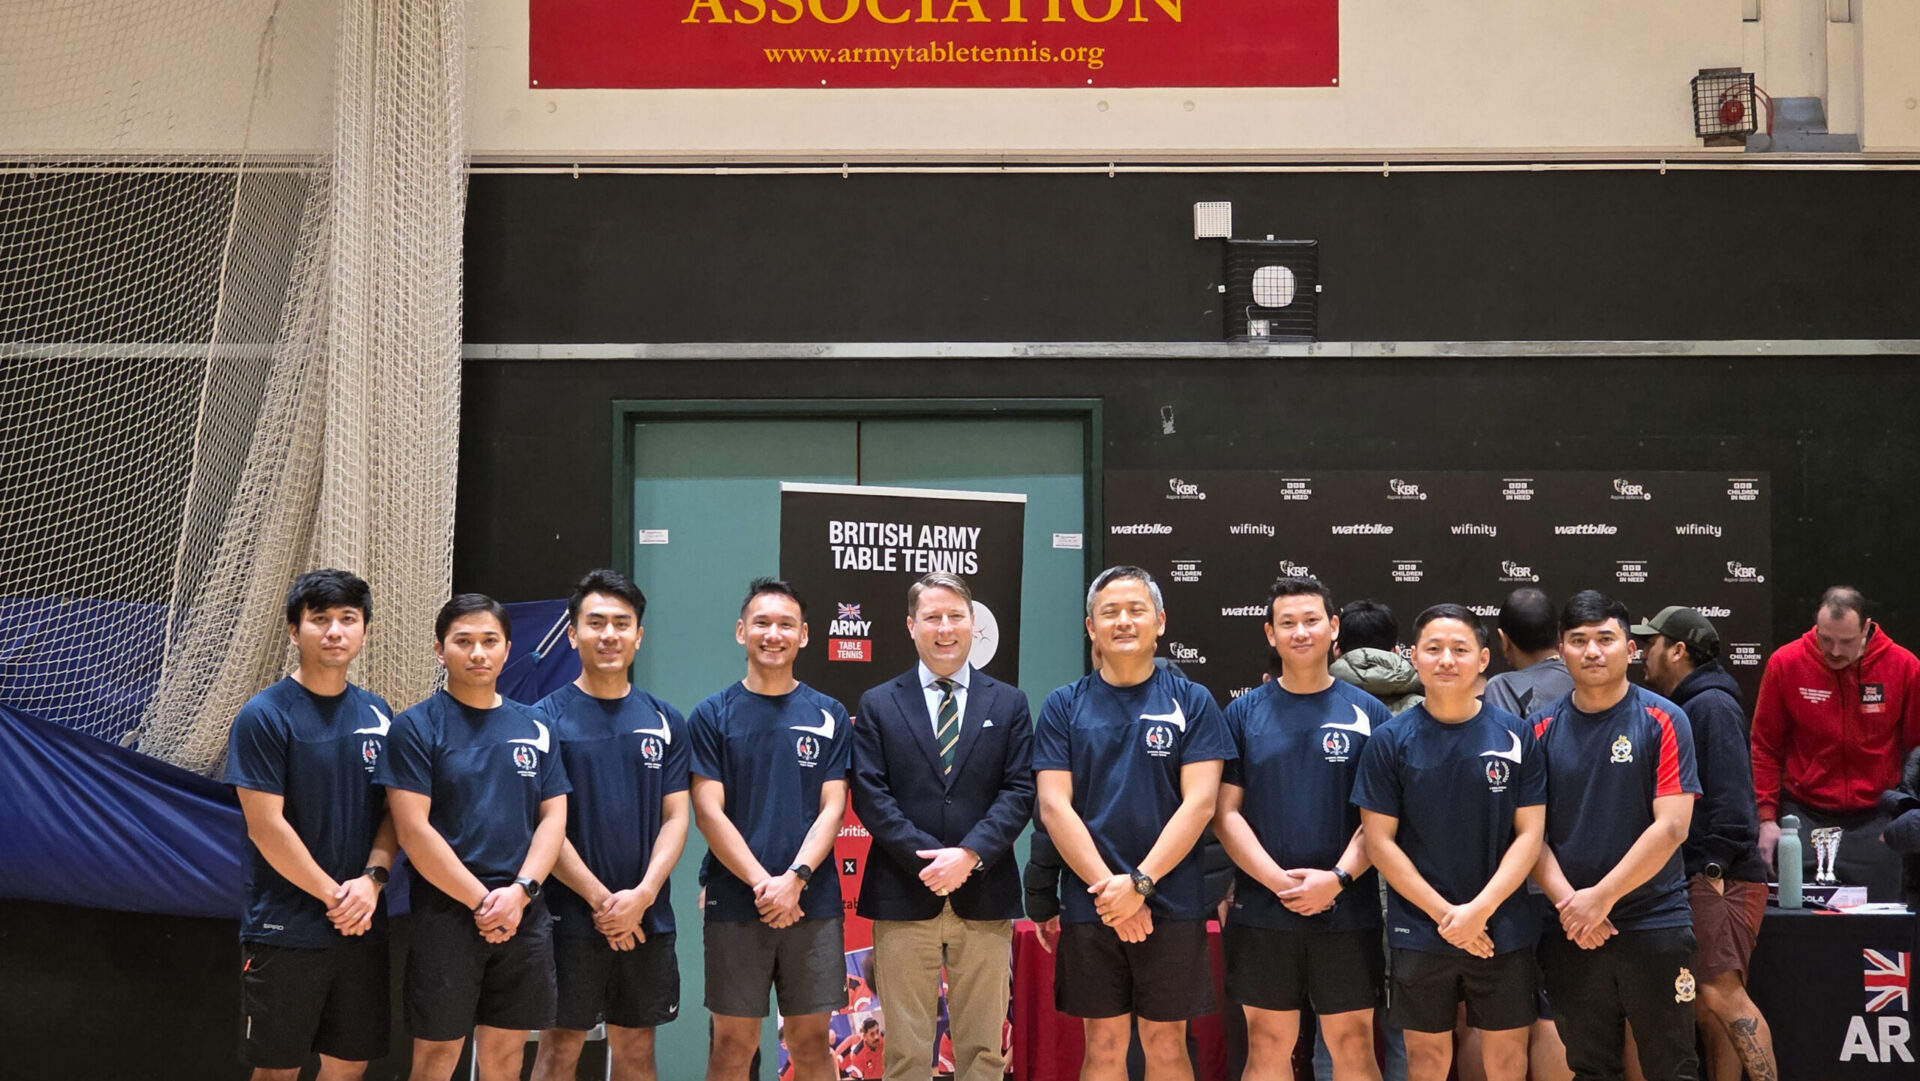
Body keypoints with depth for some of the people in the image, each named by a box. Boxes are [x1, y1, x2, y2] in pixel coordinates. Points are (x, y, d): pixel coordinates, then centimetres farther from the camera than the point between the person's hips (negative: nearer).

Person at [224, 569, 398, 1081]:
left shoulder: (377, 714, 8)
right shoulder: (264, 716, -9)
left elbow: (394, 811, 9)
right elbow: (266, 827, -13)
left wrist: (372, 879, -9)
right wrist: (334, 895, -12)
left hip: (363, 928, 5)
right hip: (285, 932, -5)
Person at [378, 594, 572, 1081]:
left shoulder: (534, 728, 10)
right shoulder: (417, 727, -3)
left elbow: (553, 818, 7)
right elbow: (413, 829, -11)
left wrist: (520, 892, -10)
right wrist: (482, 901, -14)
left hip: (525, 918, 4)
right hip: (446, 916, -4)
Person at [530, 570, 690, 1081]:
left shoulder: (665, 722, 8)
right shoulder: (548, 717, -3)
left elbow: (675, 818, 4)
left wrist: (642, 895, -11)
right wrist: (601, 899, -13)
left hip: (649, 918, 3)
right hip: (572, 918, -3)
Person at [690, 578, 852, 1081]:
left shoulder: (829, 716, 7)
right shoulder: (713, 715, 3)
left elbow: (831, 809, 1)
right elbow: (709, 812, -4)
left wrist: (794, 879, -14)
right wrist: (762, 883, -13)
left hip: (813, 903, 1)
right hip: (734, 903, -1)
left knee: (811, 1039, 5)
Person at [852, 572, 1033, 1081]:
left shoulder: (1008, 703, 10)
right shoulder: (878, 705, 7)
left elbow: (1019, 791, 1)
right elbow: (870, 795, -2)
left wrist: (969, 855, -13)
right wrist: (928, 858, -13)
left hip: (984, 898, 1)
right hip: (903, 898, -1)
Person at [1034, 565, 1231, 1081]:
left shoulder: (1192, 702, 2)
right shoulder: (1064, 706, 4)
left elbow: (1199, 803, -6)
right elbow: (1054, 807, -3)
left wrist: (1140, 882, -15)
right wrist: (1109, 888, -12)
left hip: (1172, 903, -1)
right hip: (1090, 904, 1)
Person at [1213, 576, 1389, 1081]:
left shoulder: (1368, 713, 2)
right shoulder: (1243, 713, 4)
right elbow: (1226, 812, 0)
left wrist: (1338, 879, -15)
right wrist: (1279, 882, -12)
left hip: (1349, 911, -1)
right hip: (1261, 911, 1)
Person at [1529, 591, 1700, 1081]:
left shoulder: (1663, 721, -4)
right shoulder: (1544, 730, 5)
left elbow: (1671, 825, -11)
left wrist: (1601, 897, -14)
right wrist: (1567, 902, -13)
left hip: (1654, 924, -3)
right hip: (1571, 931, 3)